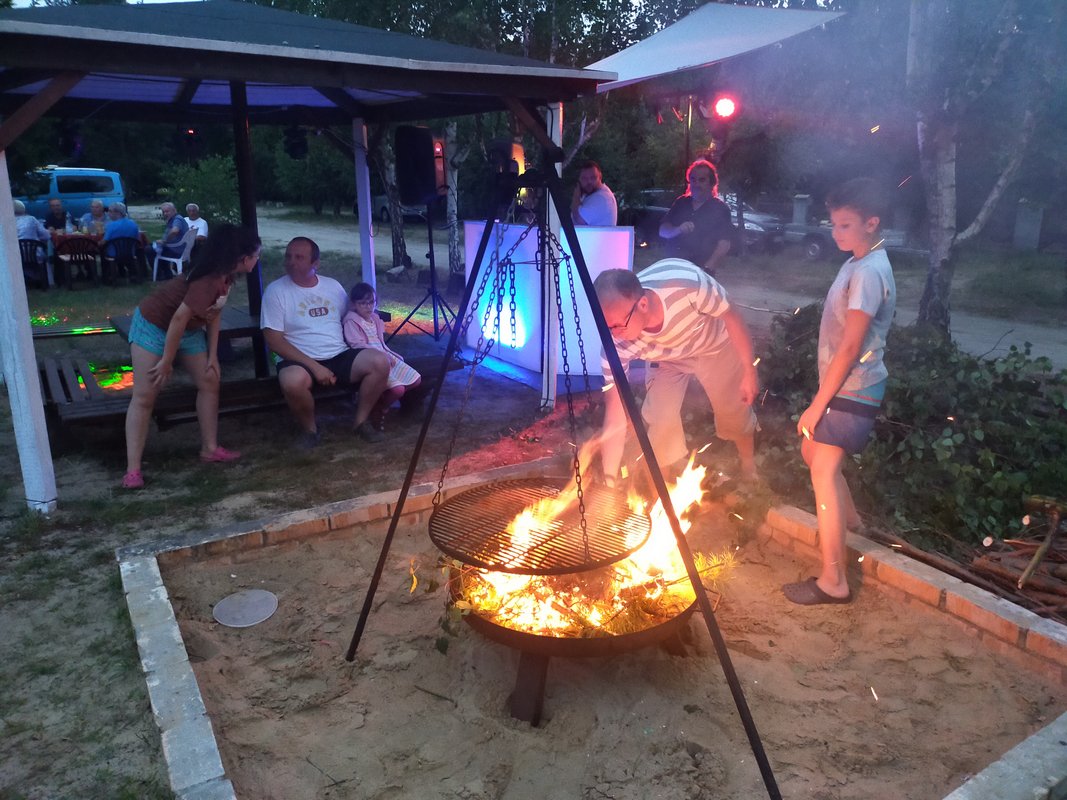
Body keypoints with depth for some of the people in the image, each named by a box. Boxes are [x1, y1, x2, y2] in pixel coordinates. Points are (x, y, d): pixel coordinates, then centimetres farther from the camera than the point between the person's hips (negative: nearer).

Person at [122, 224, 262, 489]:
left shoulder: (226, 276, -6)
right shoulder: (210, 279, -34)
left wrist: (213, 355, 2)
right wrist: (166, 362, -22)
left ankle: (210, 448, 19)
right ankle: (133, 469, -5)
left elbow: (215, 314, 3)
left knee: (210, 381, 8)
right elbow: (179, 318, -30)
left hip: (189, 329, 9)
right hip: (154, 325, -9)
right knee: (144, 396, -7)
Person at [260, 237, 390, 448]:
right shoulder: (276, 291, -3)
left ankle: (362, 421, -2)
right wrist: (314, 366, -17)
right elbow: (274, 341, -9)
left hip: (340, 357, 4)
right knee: (293, 381, -39)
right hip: (302, 361, -4)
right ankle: (309, 428, -8)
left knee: (380, 362, -23)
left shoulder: (333, 286, 10)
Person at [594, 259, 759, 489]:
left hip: (715, 346, 0)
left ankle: (750, 469, 46)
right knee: (660, 420, -12)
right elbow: (615, 418, -31)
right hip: (665, 360, 1)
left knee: (734, 411, 13)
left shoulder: (688, 281, -45)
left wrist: (749, 371, -13)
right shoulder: (616, 343, -38)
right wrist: (609, 479, -35)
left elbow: (731, 317, -23)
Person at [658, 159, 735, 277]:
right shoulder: (680, 203, 12)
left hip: (701, 272, -3)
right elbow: (662, 230, 7)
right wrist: (678, 230, -16)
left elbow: (724, 244, -10)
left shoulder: (720, 209, 0)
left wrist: (707, 269, -24)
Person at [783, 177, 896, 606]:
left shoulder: (869, 273, -21)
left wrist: (817, 405, -20)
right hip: (844, 387, 10)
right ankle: (849, 519, 45)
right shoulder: (859, 264, 10)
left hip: (852, 391, -10)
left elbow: (849, 349, -24)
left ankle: (833, 581, -4)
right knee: (812, 450, 24)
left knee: (824, 472, -9)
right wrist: (821, 399, 19)